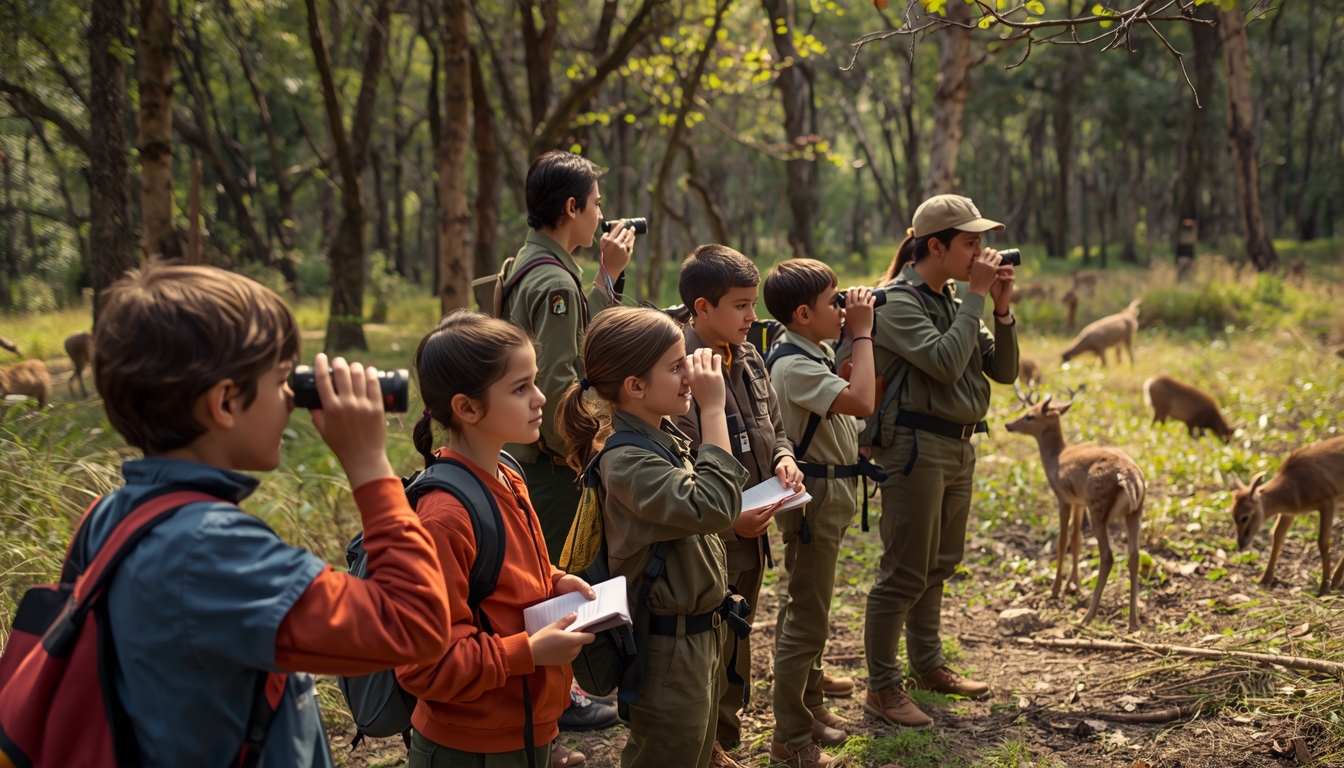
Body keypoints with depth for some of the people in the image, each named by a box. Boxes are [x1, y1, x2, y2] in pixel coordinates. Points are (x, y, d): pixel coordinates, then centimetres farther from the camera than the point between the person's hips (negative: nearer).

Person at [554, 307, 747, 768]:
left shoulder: (669, 438, 4)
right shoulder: (625, 462, -25)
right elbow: (713, 506, -36)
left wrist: (743, 516, 3)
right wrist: (712, 410, -32)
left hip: (699, 632, 9)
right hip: (668, 646, -9)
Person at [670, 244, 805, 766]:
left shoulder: (749, 360, 6)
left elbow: (775, 429, 19)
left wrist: (783, 458, -2)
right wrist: (728, 518, -25)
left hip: (751, 541, 8)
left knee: (735, 663, 22)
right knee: (708, 669, 5)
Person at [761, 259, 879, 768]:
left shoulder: (818, 353, 6)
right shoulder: (793, 365, -23)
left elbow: (862, 398, 20)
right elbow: (861, 402, -33)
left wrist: (860, 335, 8)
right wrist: (861, 333, -23)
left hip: (832, 493, 10)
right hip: (814, 496, -10)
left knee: (808, 610, 21)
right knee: (807, 619, -2)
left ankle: (809, 706, 37)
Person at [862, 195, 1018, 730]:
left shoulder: (954, 301, 13)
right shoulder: (898, 302, -12)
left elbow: (1003, 370, 12)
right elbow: (944, 362, -26)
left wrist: (1001, 309, -2)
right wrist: (977, 296, -18)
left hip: (959, 446, 9)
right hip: (916, 445, -9)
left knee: (939, 565, 17)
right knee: (906, 571, -5)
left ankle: (928, 666, 30)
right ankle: (882, 687, 4)